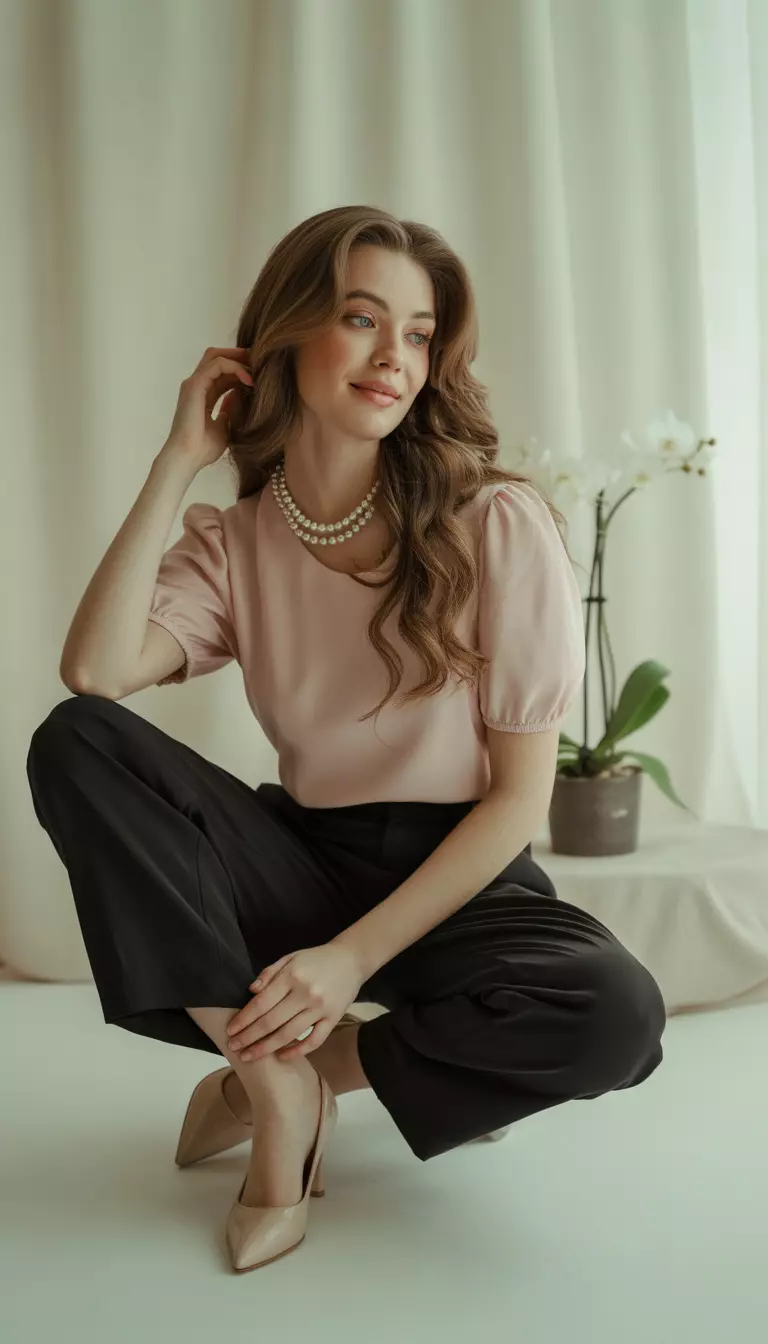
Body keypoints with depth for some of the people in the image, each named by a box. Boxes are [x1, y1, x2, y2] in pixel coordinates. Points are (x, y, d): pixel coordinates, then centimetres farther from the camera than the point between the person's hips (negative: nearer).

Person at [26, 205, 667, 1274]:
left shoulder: (498, 525, -10)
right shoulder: (232, 544, 1)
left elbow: (521, 794, -10)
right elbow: (93, 674, -19)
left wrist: (354, 957, -18)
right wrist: (178, 463, -12)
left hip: (455, 878, -2)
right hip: (303, 862, 3)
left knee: (617, 1015, -33)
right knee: (73, 746, -20)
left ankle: (294, 1064, -10)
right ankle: (278, 1082, -17)